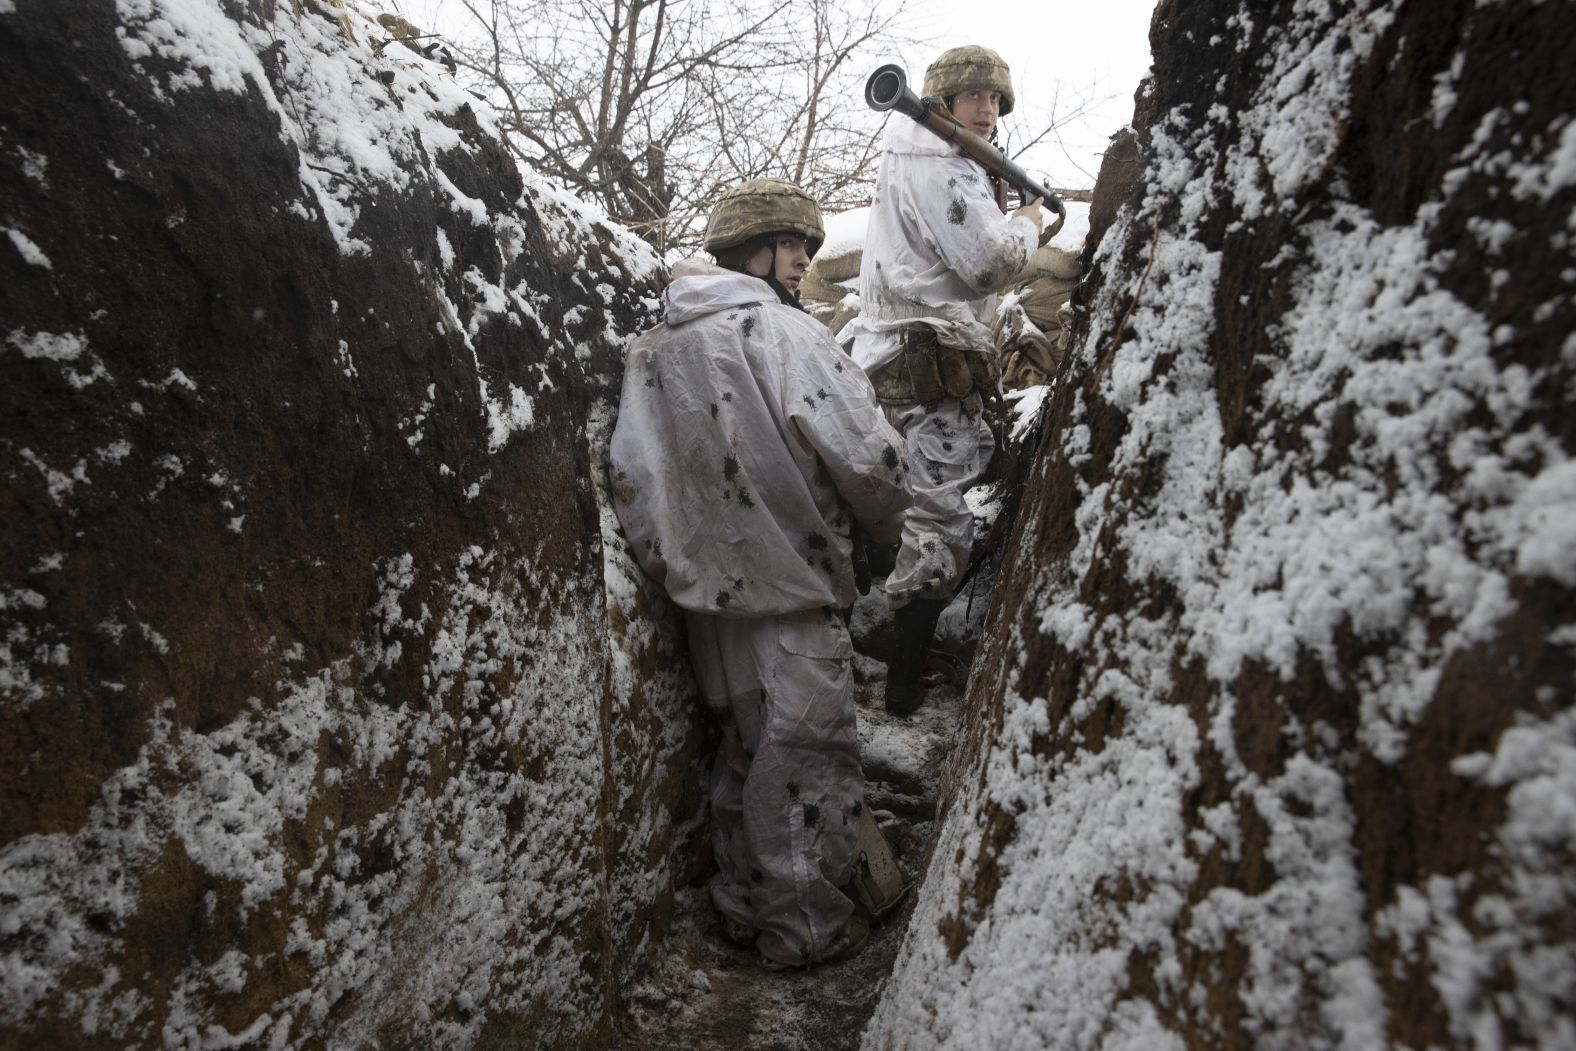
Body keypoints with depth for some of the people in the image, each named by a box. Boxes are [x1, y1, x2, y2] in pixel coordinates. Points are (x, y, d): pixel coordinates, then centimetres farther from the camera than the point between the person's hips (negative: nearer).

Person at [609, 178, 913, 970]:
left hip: (711, 588, 8)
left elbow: (631, 475, 7)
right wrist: (889, 521, 3)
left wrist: (673, 565, 14)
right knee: (807, 753, 5)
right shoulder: (779, 328, -13)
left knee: (741, 749, 20)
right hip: (792, 582, -7)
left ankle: (743, 904, 32)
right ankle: (804, 926, 16)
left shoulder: (654, 344, 9)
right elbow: (863, 453, -17)